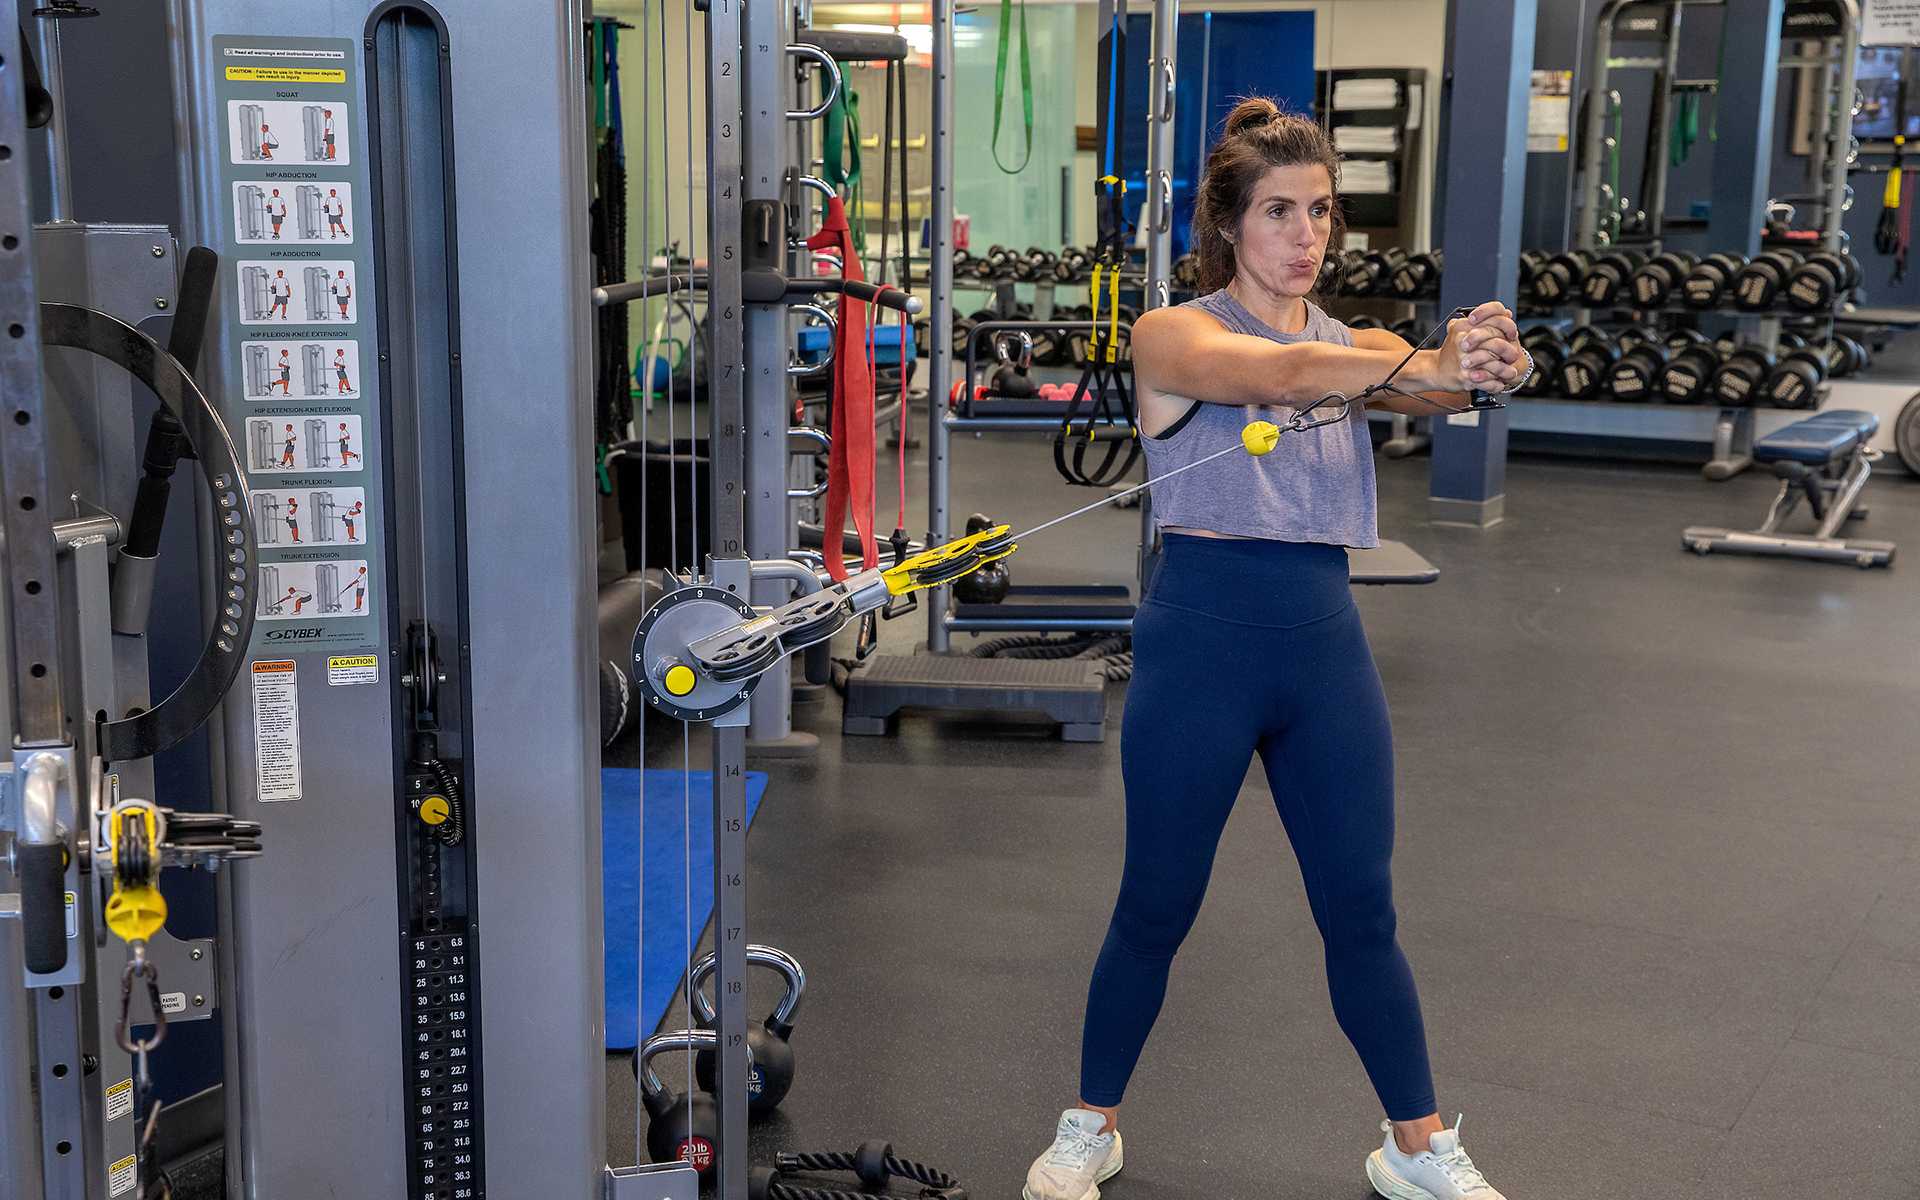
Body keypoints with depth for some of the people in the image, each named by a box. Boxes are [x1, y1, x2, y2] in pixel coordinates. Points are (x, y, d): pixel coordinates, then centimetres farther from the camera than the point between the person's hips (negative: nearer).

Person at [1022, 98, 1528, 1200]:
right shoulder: (1175, 335, -5)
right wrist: (1423, 364, -42)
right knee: (1156, 909, 9)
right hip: (1203, 637, -4)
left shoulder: (1352, 345, 8)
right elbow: (1273, 374, -26)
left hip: (1326, 642, 4)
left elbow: (1433, 392, -14)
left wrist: (1484, 367, -39)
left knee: (1363, 912, 11)